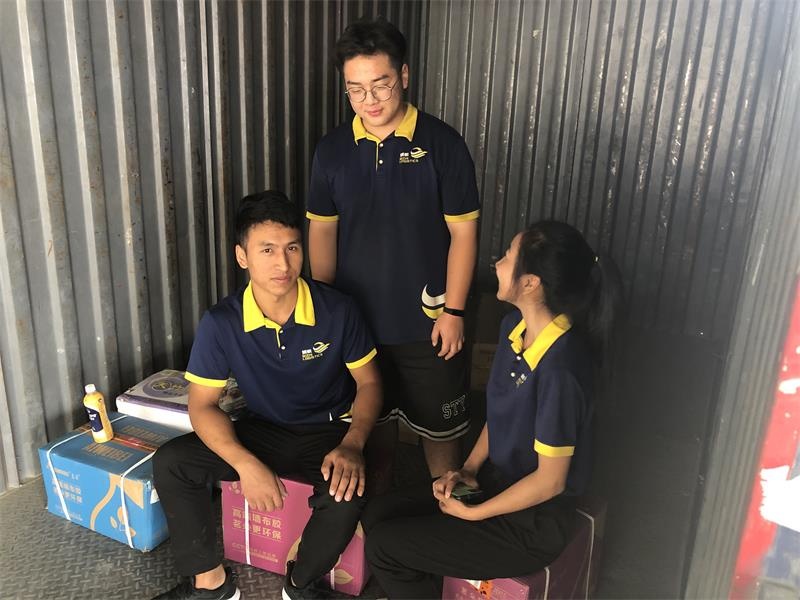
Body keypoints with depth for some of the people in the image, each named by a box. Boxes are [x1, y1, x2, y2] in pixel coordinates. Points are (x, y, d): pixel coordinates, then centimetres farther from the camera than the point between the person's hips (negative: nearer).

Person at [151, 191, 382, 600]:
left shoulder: (337, 310, -18)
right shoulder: (221, 322, -15)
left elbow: (369, 383, -6)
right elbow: (202, 404, -10)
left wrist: (352, 444, -25)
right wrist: (246, 463, -27)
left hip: (329, 431, -2)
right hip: (264, 430, 2)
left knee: (347, 492, -33)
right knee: (170, 462, -16)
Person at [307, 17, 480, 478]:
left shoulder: (443, 144, -12)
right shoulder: (333, 149, -2)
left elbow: (463, 232, -10)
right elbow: (322, 229, 4)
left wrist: (453, 311, -12)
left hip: (426, 321, -3)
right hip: (357, 317, 4)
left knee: (439, 424, 12)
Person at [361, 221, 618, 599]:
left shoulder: (560, 368, -30)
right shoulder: (515, 326, -4)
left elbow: (549, 480, -22)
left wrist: (471, 514, -13)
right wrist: (468, 469, -2)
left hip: (533, 523, -7)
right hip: (498, 482, 8)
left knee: (384, 546, -9)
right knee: (378, 515, 3)